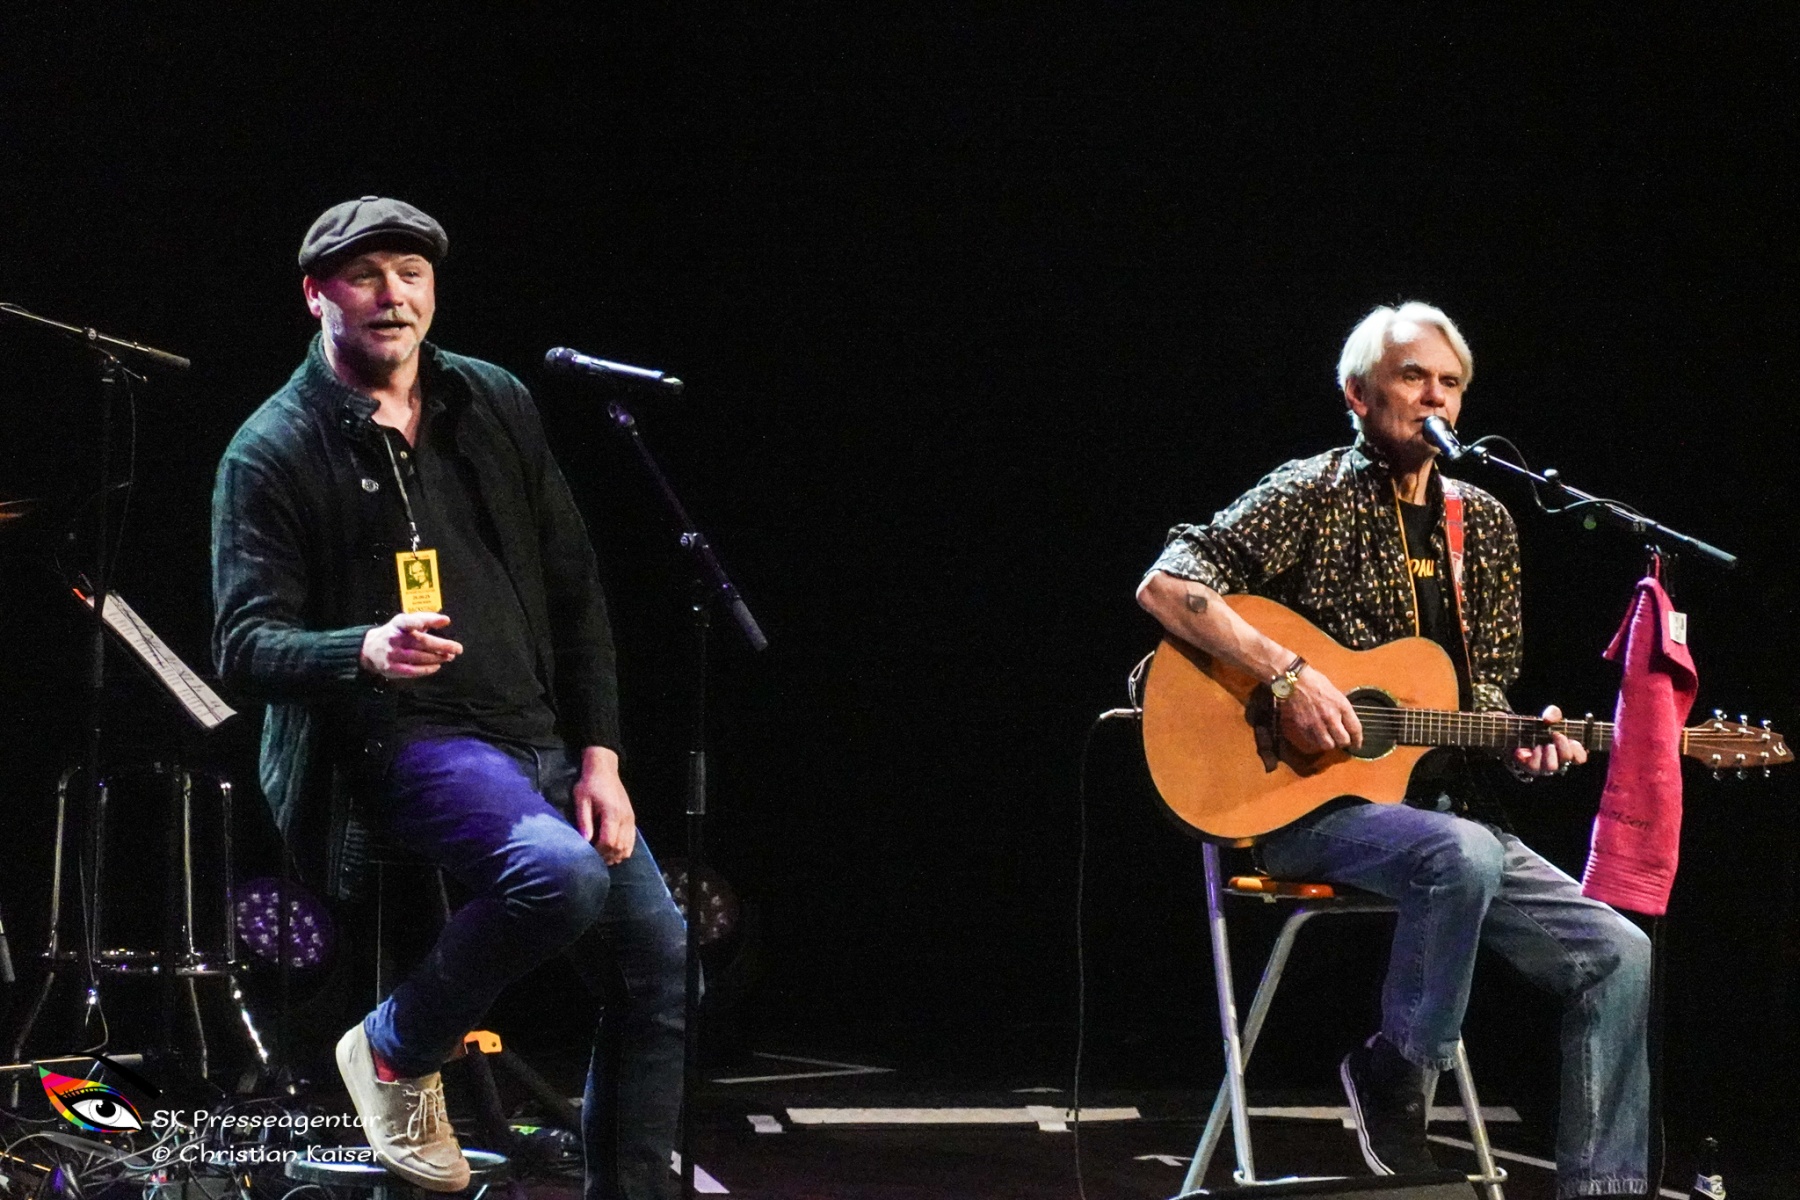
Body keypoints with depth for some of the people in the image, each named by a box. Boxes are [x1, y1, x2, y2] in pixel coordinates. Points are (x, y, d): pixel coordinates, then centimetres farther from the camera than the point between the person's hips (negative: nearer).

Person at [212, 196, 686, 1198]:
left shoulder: (495, 405, 11)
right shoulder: (275, 453, -5)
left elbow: (575, 590, 13)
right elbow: (246, 642, -12)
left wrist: (599, 757, 3)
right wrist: (364, 651, -33)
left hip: (543, 738, 6)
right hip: (405, 740, -6)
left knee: (665, 968, -2)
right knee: (560, 869, -33)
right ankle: (399, 1052, -8)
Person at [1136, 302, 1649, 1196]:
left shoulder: (1483, 525, 15)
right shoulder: (1313, 495, -4)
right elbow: (1164, 585, -14)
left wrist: (1522, 747, -3)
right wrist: (1286, 672, -24)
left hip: (1445, 806, 7)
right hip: (1310, 805, -6)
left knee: (1617, 955, -8)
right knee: (1462, 855, -37)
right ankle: (1395, 1073, -14)